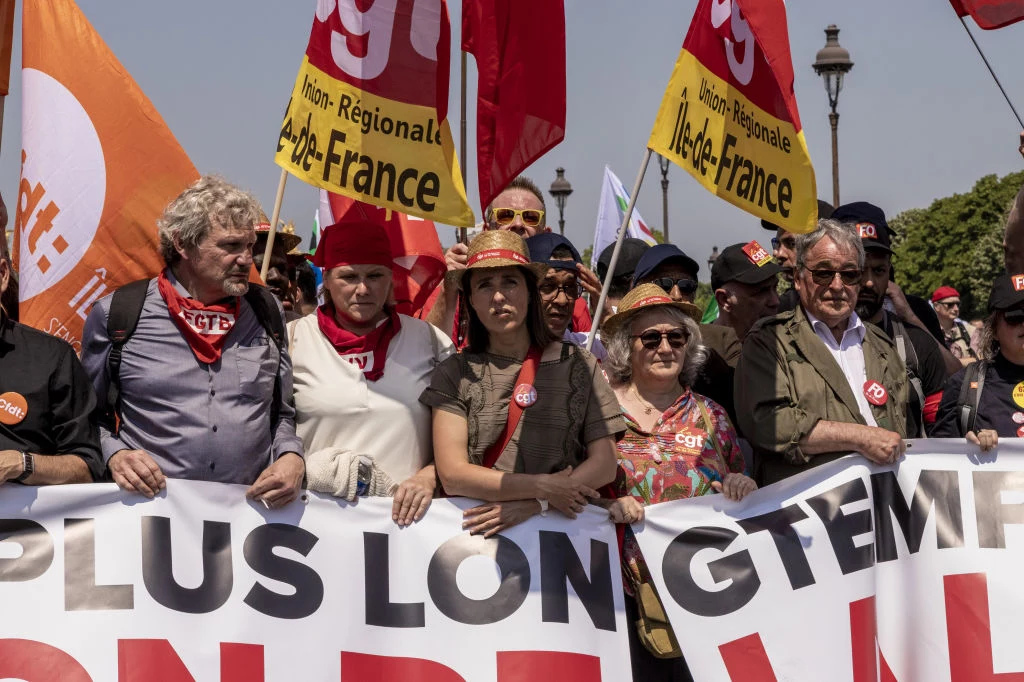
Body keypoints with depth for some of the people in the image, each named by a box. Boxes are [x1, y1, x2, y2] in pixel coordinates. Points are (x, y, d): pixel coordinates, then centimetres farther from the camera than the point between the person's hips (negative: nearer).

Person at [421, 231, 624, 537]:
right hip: (478, 530, 0)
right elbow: (452, 475, -3)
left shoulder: (577, 364, 8)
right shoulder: (456, 372, 6)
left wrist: (534, 504, -10)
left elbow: (605, 463, 3)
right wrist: (543, 487, -10)